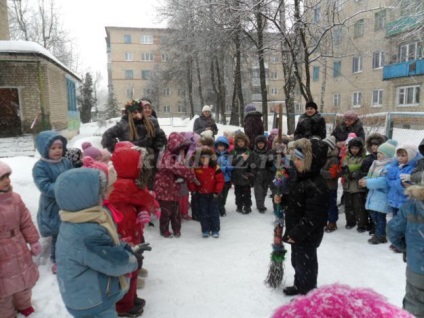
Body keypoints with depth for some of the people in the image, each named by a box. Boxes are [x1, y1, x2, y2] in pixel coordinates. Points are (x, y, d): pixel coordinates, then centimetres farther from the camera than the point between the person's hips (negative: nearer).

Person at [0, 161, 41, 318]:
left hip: (20, 251, 6)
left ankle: (23, 305, 52)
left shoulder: (14, 198, -3)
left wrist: (33, 241, 8)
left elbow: (26, 222, 5)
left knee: (25, 280, 24)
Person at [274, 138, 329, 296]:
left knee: (306, 264, 8)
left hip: (307, 236, -10)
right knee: (297, 261, 26)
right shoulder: (302, 178, 4)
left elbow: (312, 217, -28)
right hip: (297, 232, 10)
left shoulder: (316, 186, -28)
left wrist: (297, 234, -22)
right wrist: (281, 199, -2)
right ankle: (299, 286, 47)